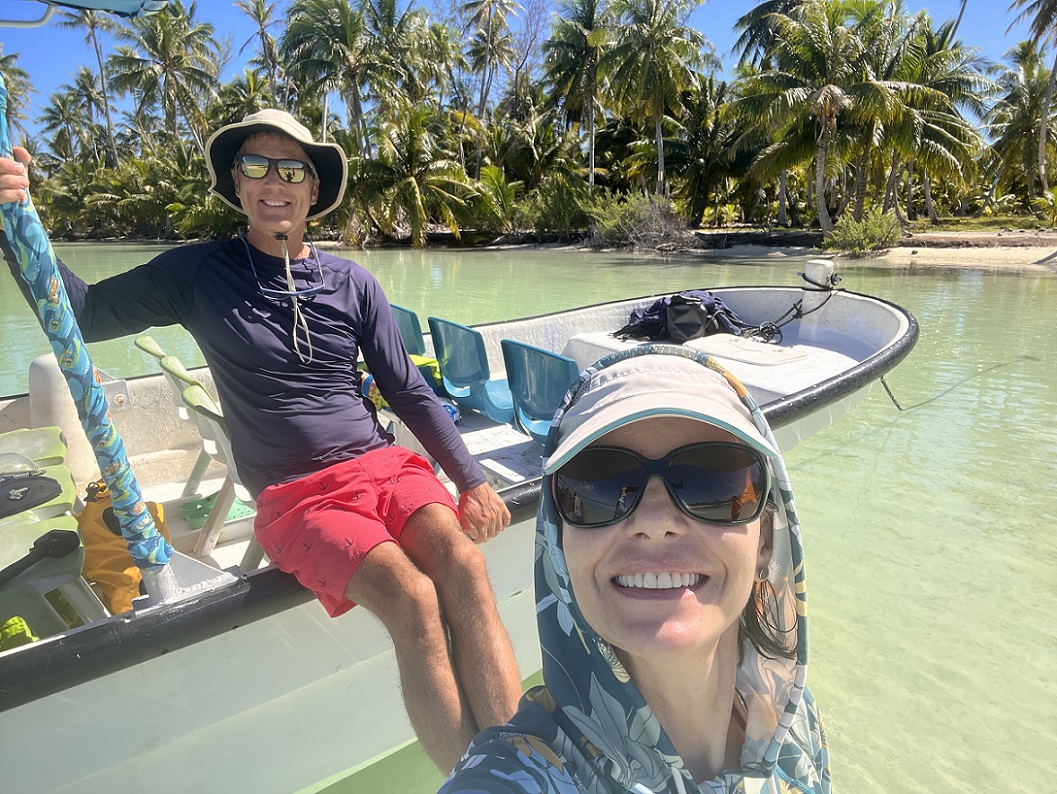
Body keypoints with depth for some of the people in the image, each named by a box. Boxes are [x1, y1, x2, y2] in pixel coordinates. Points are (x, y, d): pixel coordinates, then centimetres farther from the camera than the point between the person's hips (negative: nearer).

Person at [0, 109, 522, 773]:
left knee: (463, 563, -28)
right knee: (413, 599, -28)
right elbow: (85, 314, 6)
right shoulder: (198, 273, 8)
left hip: (385, 465, 2)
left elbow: (410, 392, 10)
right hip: (295, 496, -2)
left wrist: (471, 480, 4)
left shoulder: (353, 283, 11)